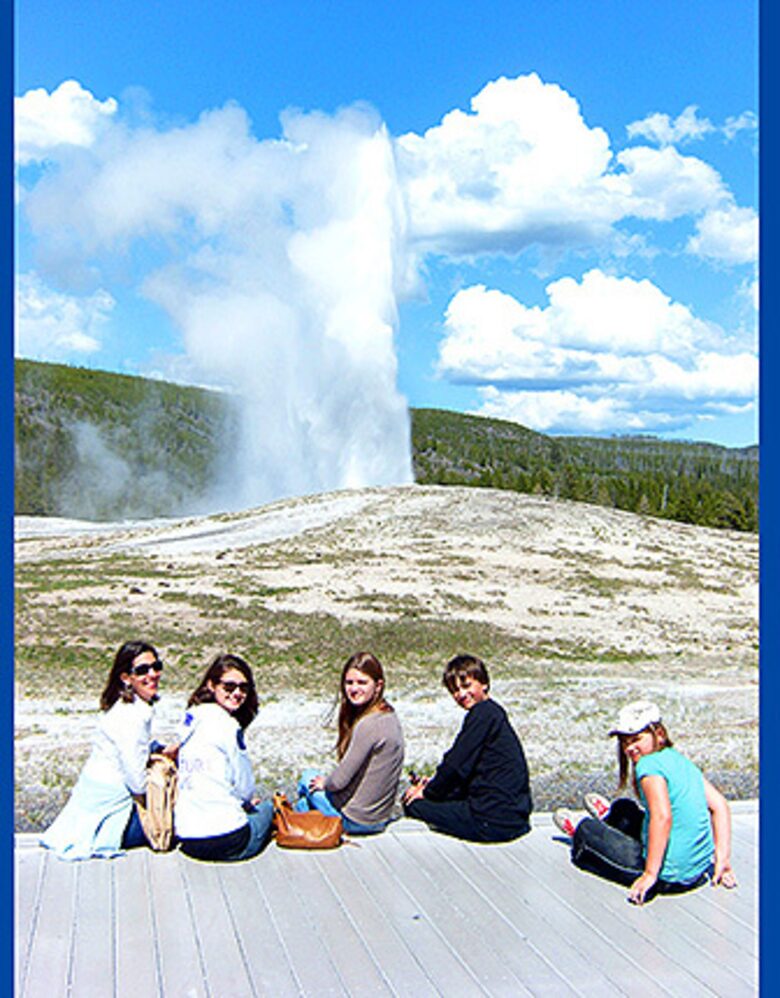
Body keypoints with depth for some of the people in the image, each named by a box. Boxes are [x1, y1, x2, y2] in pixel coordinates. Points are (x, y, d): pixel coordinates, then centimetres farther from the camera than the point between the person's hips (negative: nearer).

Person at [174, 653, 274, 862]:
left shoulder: (192, 717, 10)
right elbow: (244, 788, -8)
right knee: (268, 807, 24)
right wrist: (247, 803, 14)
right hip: (225, 841, -7)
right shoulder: (225, 723, -15)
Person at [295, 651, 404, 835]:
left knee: (307, 778, 14)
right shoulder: (390, 716, 2)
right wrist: (328, 781, 10)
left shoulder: (368, 724, -26)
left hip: (357, 818, -8)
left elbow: (340, 780, -21)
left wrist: (324, 783, -2)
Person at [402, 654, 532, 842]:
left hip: (494, 823, -10)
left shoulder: (483, 714, -14)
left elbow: (457, 765, -14)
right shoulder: (493, 711, 15)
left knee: (413, 803, -6)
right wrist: (433, 784, 14)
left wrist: (427, 792, 1)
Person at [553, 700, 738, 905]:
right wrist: (722, 858, 7)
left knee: (586, 829, 12)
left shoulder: (649, 765, -20)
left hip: (669, 878, -8)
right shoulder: (681, 761, 6)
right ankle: (608, 819, 63)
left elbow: (663, 817, -33)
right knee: (623, 808, 27)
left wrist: (650, 875, -28)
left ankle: (579, 840, 49)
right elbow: (719, 805, 6)